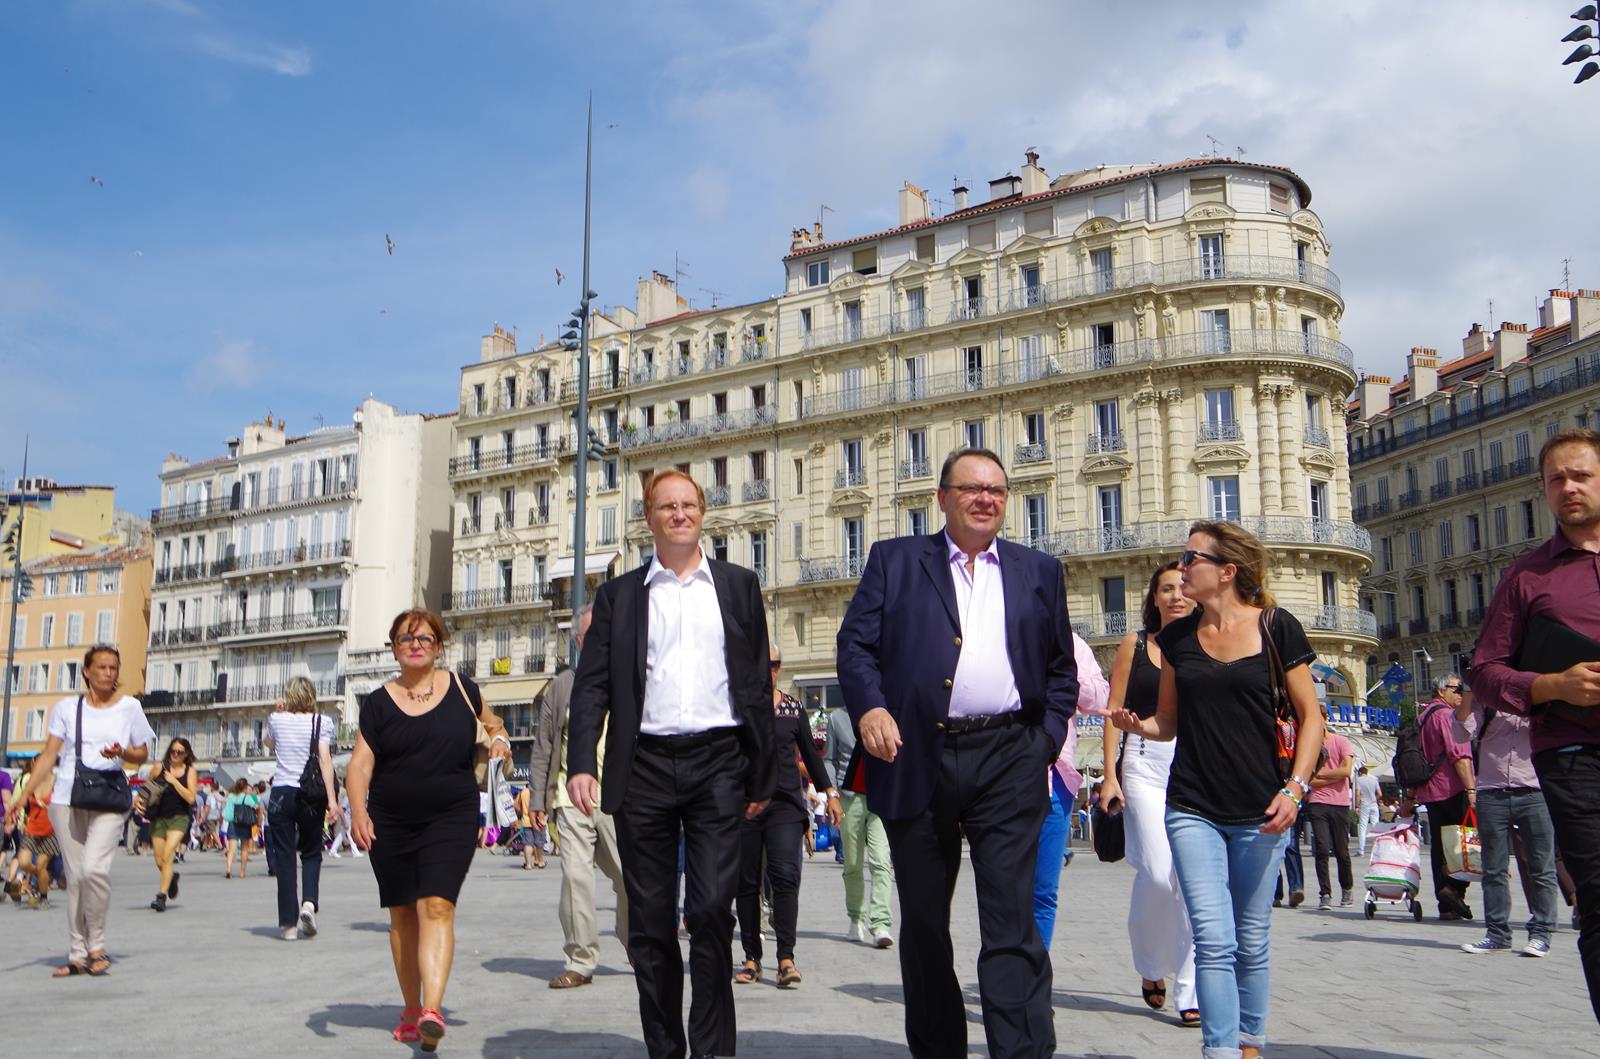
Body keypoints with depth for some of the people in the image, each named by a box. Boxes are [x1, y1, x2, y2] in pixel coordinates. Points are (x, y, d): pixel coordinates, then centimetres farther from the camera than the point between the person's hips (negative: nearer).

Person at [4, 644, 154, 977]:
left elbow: (142, 755, 10)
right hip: (66, 799, 2)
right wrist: (25, 794, -3)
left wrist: (122, 753, -11)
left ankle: (97, 946, -2)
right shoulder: (66, 708, 8)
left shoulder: (129, 707, 7)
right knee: (75, 876, 4)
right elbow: (49, 755, 6)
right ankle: (78, 954, 13)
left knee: (94, 868, -19)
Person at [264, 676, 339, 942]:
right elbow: (325, 760, -9)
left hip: (281, 793, 1)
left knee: (284, 857, 4)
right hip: (310, 795, -1)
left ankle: (289, 923, 2)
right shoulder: (321, 722, -1)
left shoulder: (277, 720, 4)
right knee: (311, 853, 16)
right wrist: (331, 799, -11)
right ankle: (309, 902, -7)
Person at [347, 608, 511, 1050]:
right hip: (391, 823, 2)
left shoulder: (460, 688, 4)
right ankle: (411, 1010, 25)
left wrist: (498, 737, -1)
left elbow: (490, 723, 22)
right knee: (403, 915, 10)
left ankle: (432, 1010, -23)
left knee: (436, 907, -16)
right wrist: (358, 811, -16)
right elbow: (359, 764, -1)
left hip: (451, 819, -2)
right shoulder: (379, 702, 4)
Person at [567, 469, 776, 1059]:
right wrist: (581, 763, -9)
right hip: (644, 767, 1)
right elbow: (592, 685, 5)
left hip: (718, 763, -1)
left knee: (711, 911, -8)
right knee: (649, 922, 7)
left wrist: (761, 775, 6)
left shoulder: (738, 586, 11)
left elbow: (757, 684, 10)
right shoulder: (619, 595, 11)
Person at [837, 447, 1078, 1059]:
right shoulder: (894, 561, 10)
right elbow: (855, 644, 2)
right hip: (916, 760, 1)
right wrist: (869, 708, -15)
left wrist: (1050, 734, 3)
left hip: (1007, 760, 0)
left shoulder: (1039, 572, 15)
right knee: (922, 923, 11)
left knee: (1011, 922, -7)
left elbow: (1061, 667, 17)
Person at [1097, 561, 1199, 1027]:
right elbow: (1115, 711, 6)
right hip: (1144, 763, -1)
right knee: (1158, 874, -11)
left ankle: (1190, 992, 4)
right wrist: (1110, 774, -1)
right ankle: (1150, 966, 16)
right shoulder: (1134, 644, 8)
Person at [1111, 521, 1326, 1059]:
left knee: (1250, 944, 10)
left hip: (1260, 812, -1)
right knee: (1214, 941, -8)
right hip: (1193, 808, 2)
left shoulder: (1276, 628, -3)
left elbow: (1309, 716, 0)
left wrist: (1294, 788, -11)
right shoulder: (1176, 636, 7)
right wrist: (1136, 724, -8)